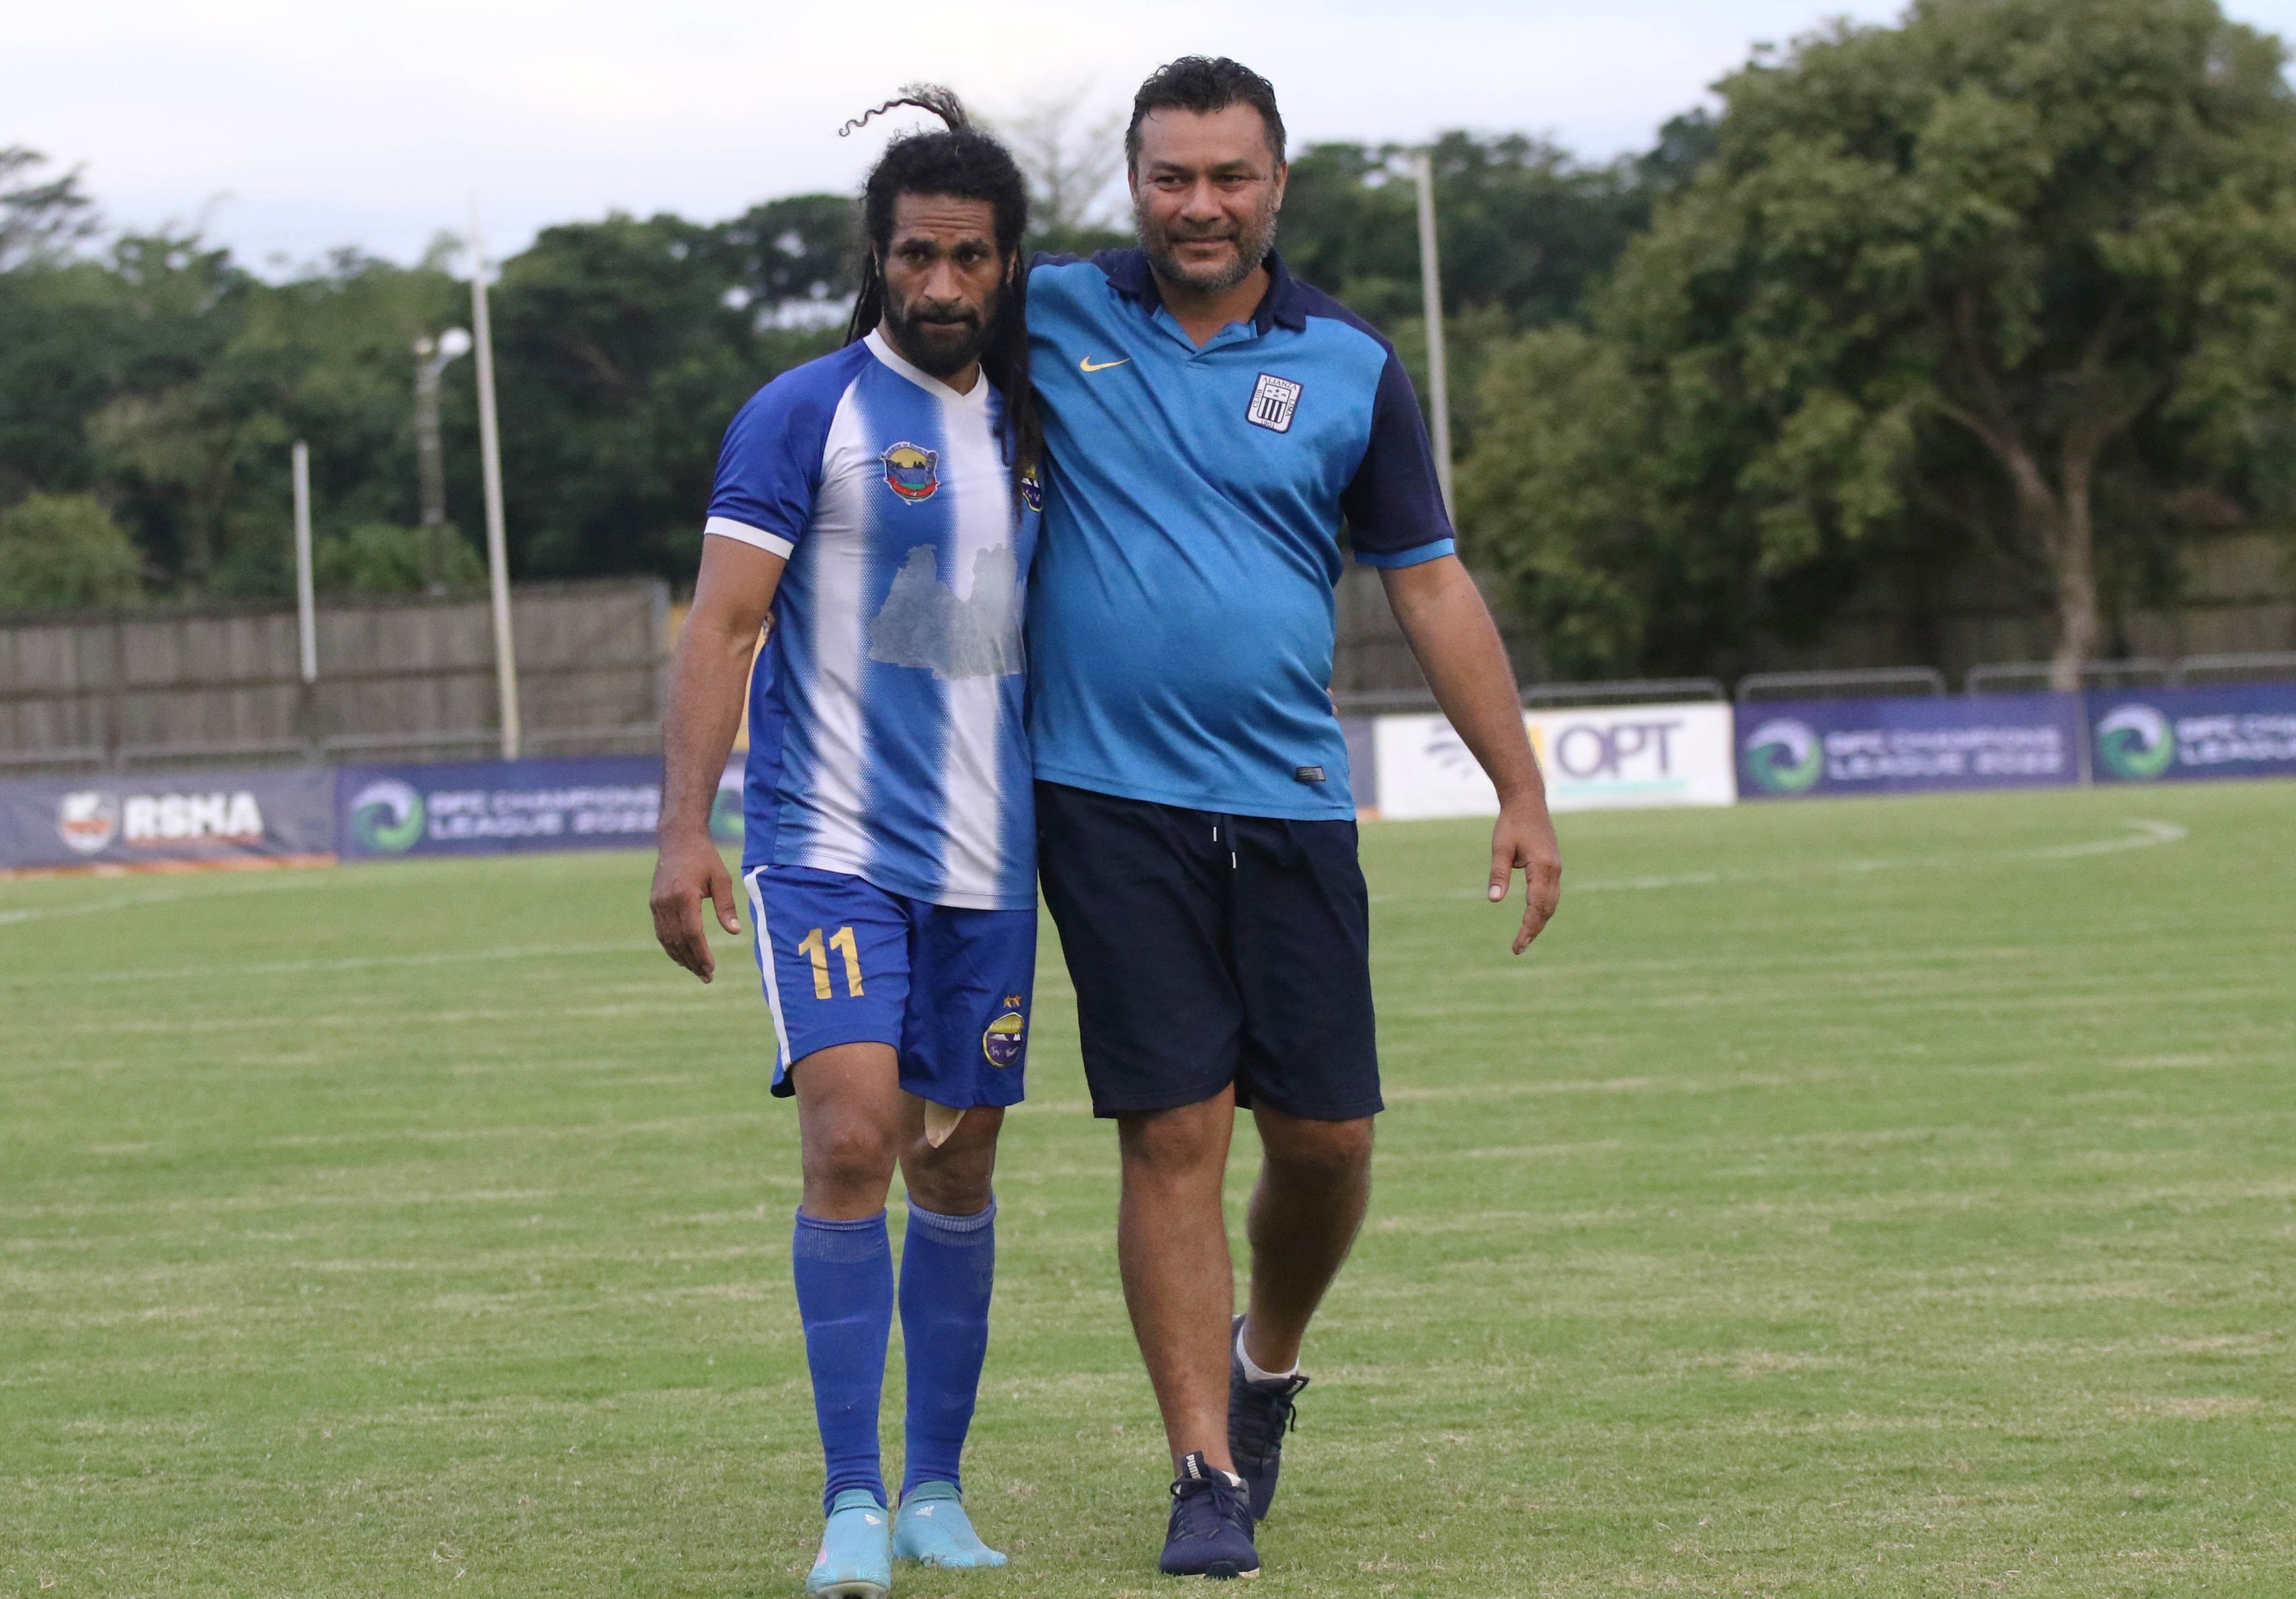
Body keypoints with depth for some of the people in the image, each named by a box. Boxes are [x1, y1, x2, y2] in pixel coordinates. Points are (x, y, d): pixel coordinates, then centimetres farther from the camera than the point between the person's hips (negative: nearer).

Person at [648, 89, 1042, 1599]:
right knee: (850, 1143, -17)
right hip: (829, 841, -5)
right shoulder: (806, 414, -4)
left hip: (987, 857, 5)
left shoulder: (1026, 428, 11)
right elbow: (722, 625, -7)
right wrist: (685, 832, -15)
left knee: (957, 1171, 8)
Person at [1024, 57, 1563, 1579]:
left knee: (1326, 1132, 5)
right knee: (1175, 1133, -5)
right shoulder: (1054, 318, 1)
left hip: (1290, 806, 2)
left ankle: (1267, 1360, 34)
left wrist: (1524, 794, 4)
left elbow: (1432, 586, 8)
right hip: (1111, 800, -2)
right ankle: (1208, 1474, 1)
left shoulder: (1350, 368, 4)